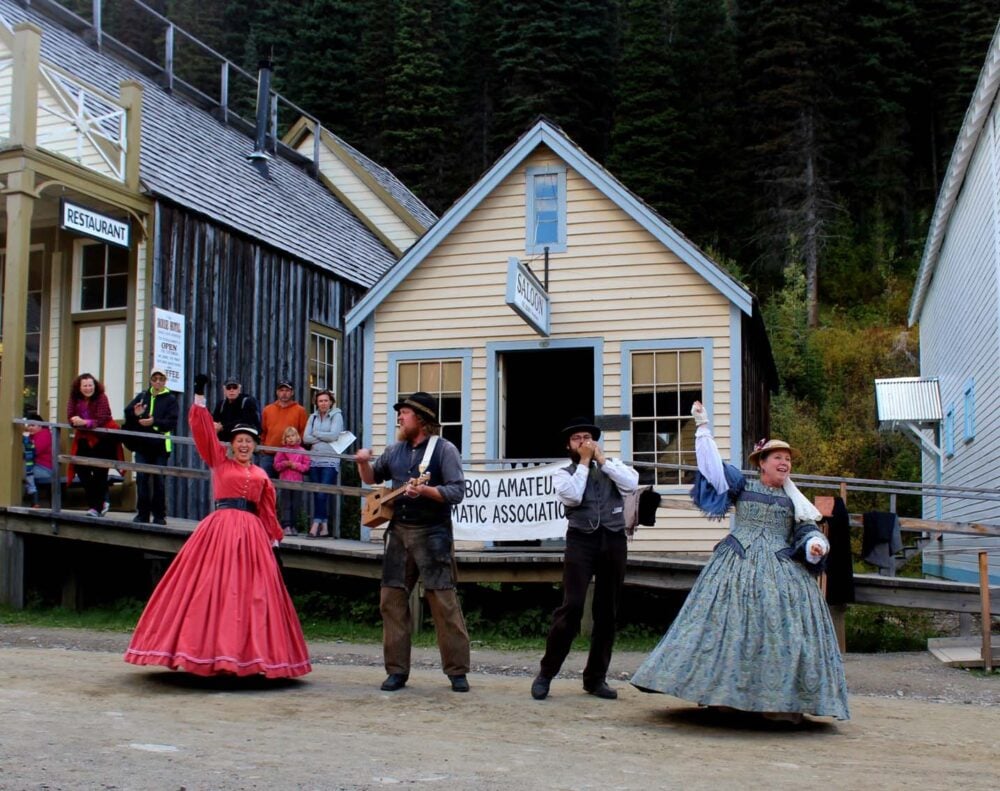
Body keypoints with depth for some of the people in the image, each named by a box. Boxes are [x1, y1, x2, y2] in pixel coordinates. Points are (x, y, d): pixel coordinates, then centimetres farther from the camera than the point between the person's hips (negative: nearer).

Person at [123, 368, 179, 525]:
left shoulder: (170, 399, 2)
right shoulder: (142, 396, 13)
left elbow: (172, 422, -9)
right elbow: (127, 411, 7)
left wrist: (154, 422, -23)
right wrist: (135, 413, -16)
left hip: (161, 445, -3)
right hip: (142, 444, 3)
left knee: (159, 480, 0)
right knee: (141, 478, 0)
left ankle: (159, 515, 8)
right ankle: (142, 513, 8)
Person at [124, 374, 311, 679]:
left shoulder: (261, 476, 14)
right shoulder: (220, 461, 8)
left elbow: (267, 512, 16)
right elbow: (203, 431, 0)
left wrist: (274, 539, 12)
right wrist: (199, 397, -5)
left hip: (252, 533, 2)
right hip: (219, 528, -2)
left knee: (251, 592, 1)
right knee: (211, 589, -2)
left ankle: (248, 652, 8)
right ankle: (209, 650, 3)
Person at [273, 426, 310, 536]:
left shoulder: (302, 451, 4)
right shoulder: (282, 451, 5)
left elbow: (306, 466, 1)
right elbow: (276, 465, 2)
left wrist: (296, 465, -13)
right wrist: (285, 464, -14)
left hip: (298, 481, 1)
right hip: (285, 480, -1)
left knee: (296, 505, 4)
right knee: (286, 504, -3)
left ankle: (292, 526, 13)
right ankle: (286, 526, -5)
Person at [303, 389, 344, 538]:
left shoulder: (336, 416, 2)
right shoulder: (313, 417, 14)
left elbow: (334, 435, -11)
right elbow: (306, 438, 4)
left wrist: (316, 433, 0)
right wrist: (324, 439, -6)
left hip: (330, 461, -5)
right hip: (314, 460, 5)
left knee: (322, 494, -12)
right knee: (317, 495, 4)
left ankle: (316, 524, -12)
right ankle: (324, 526, 8)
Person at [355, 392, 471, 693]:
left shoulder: (444, 449, -6)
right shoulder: (395, 450, 12)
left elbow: (458, 491, -12)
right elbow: (372, 479, 25)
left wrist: (425, 490, -25)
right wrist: (364, 463, 4)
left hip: (432, 535, -6)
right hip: (398, 532, 6)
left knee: (444, 602, -6)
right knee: (391, 600, 4)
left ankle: (457, 671, 2)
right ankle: (397, 670, 13)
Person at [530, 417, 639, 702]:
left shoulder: (612, 467, 16)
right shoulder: (564, 474, 10)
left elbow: (631, 482, -3)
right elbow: (572, 496, -11)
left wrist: (601, 459, -1)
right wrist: (584, 462, -3)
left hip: (613, 542, 3)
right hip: (581, 541, -3)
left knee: (607, 612, 6)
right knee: (572, 607, -13)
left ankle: (595, 678, 17)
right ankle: (546, 673, -1)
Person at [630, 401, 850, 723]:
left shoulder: (794, 501, 15)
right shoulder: (742, 486, 9)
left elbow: (806, 532, 10)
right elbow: (713, 464, 2)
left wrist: (815, 545, -13)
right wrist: (703, 427, -2)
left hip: (781, 571, 2)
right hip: (738, 567, -2)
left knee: (781, 630, -5)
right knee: (730, 625, -5)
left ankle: (782, 701, -1)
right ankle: (725, 693, 0)